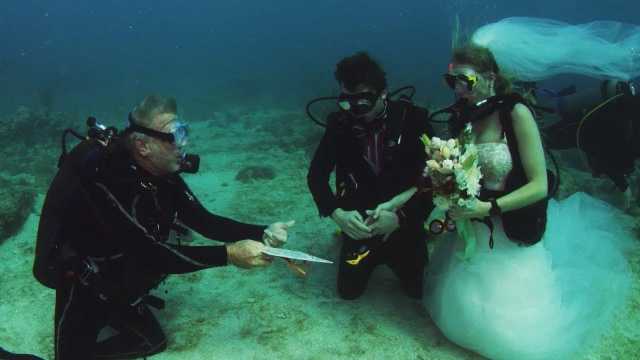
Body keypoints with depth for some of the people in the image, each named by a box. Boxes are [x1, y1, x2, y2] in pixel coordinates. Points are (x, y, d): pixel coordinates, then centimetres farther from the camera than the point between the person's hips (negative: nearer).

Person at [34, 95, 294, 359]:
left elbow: (203, 221, -7)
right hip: (83, 290, -7)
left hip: (120, 288, 7)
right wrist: (228, 255, -40)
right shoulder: (105, 179, -34)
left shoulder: (163, 174, -10)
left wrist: (262, 234, -21)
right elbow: (150, 254, -38)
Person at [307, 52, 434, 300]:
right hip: (359, 223, 2)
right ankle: (373, 257, 37)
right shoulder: (340, 124, -11)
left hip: (404, 224, -1)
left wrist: (401, 216, -29)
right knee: (349, 290, 6)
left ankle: (394, 257, 40)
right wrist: (336, 213, -23)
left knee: (418, 289, 9)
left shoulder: (413, 119, -17)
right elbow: (316, 175, -7)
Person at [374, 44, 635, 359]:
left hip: (513, 236, -5)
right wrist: (393, 203, -14)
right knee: (461, 313, 16)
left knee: (514, 332, 4)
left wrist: (487, 208, -29)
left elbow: (540, 186, -21)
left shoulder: (515, 113, -20)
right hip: (473, 230, 6)